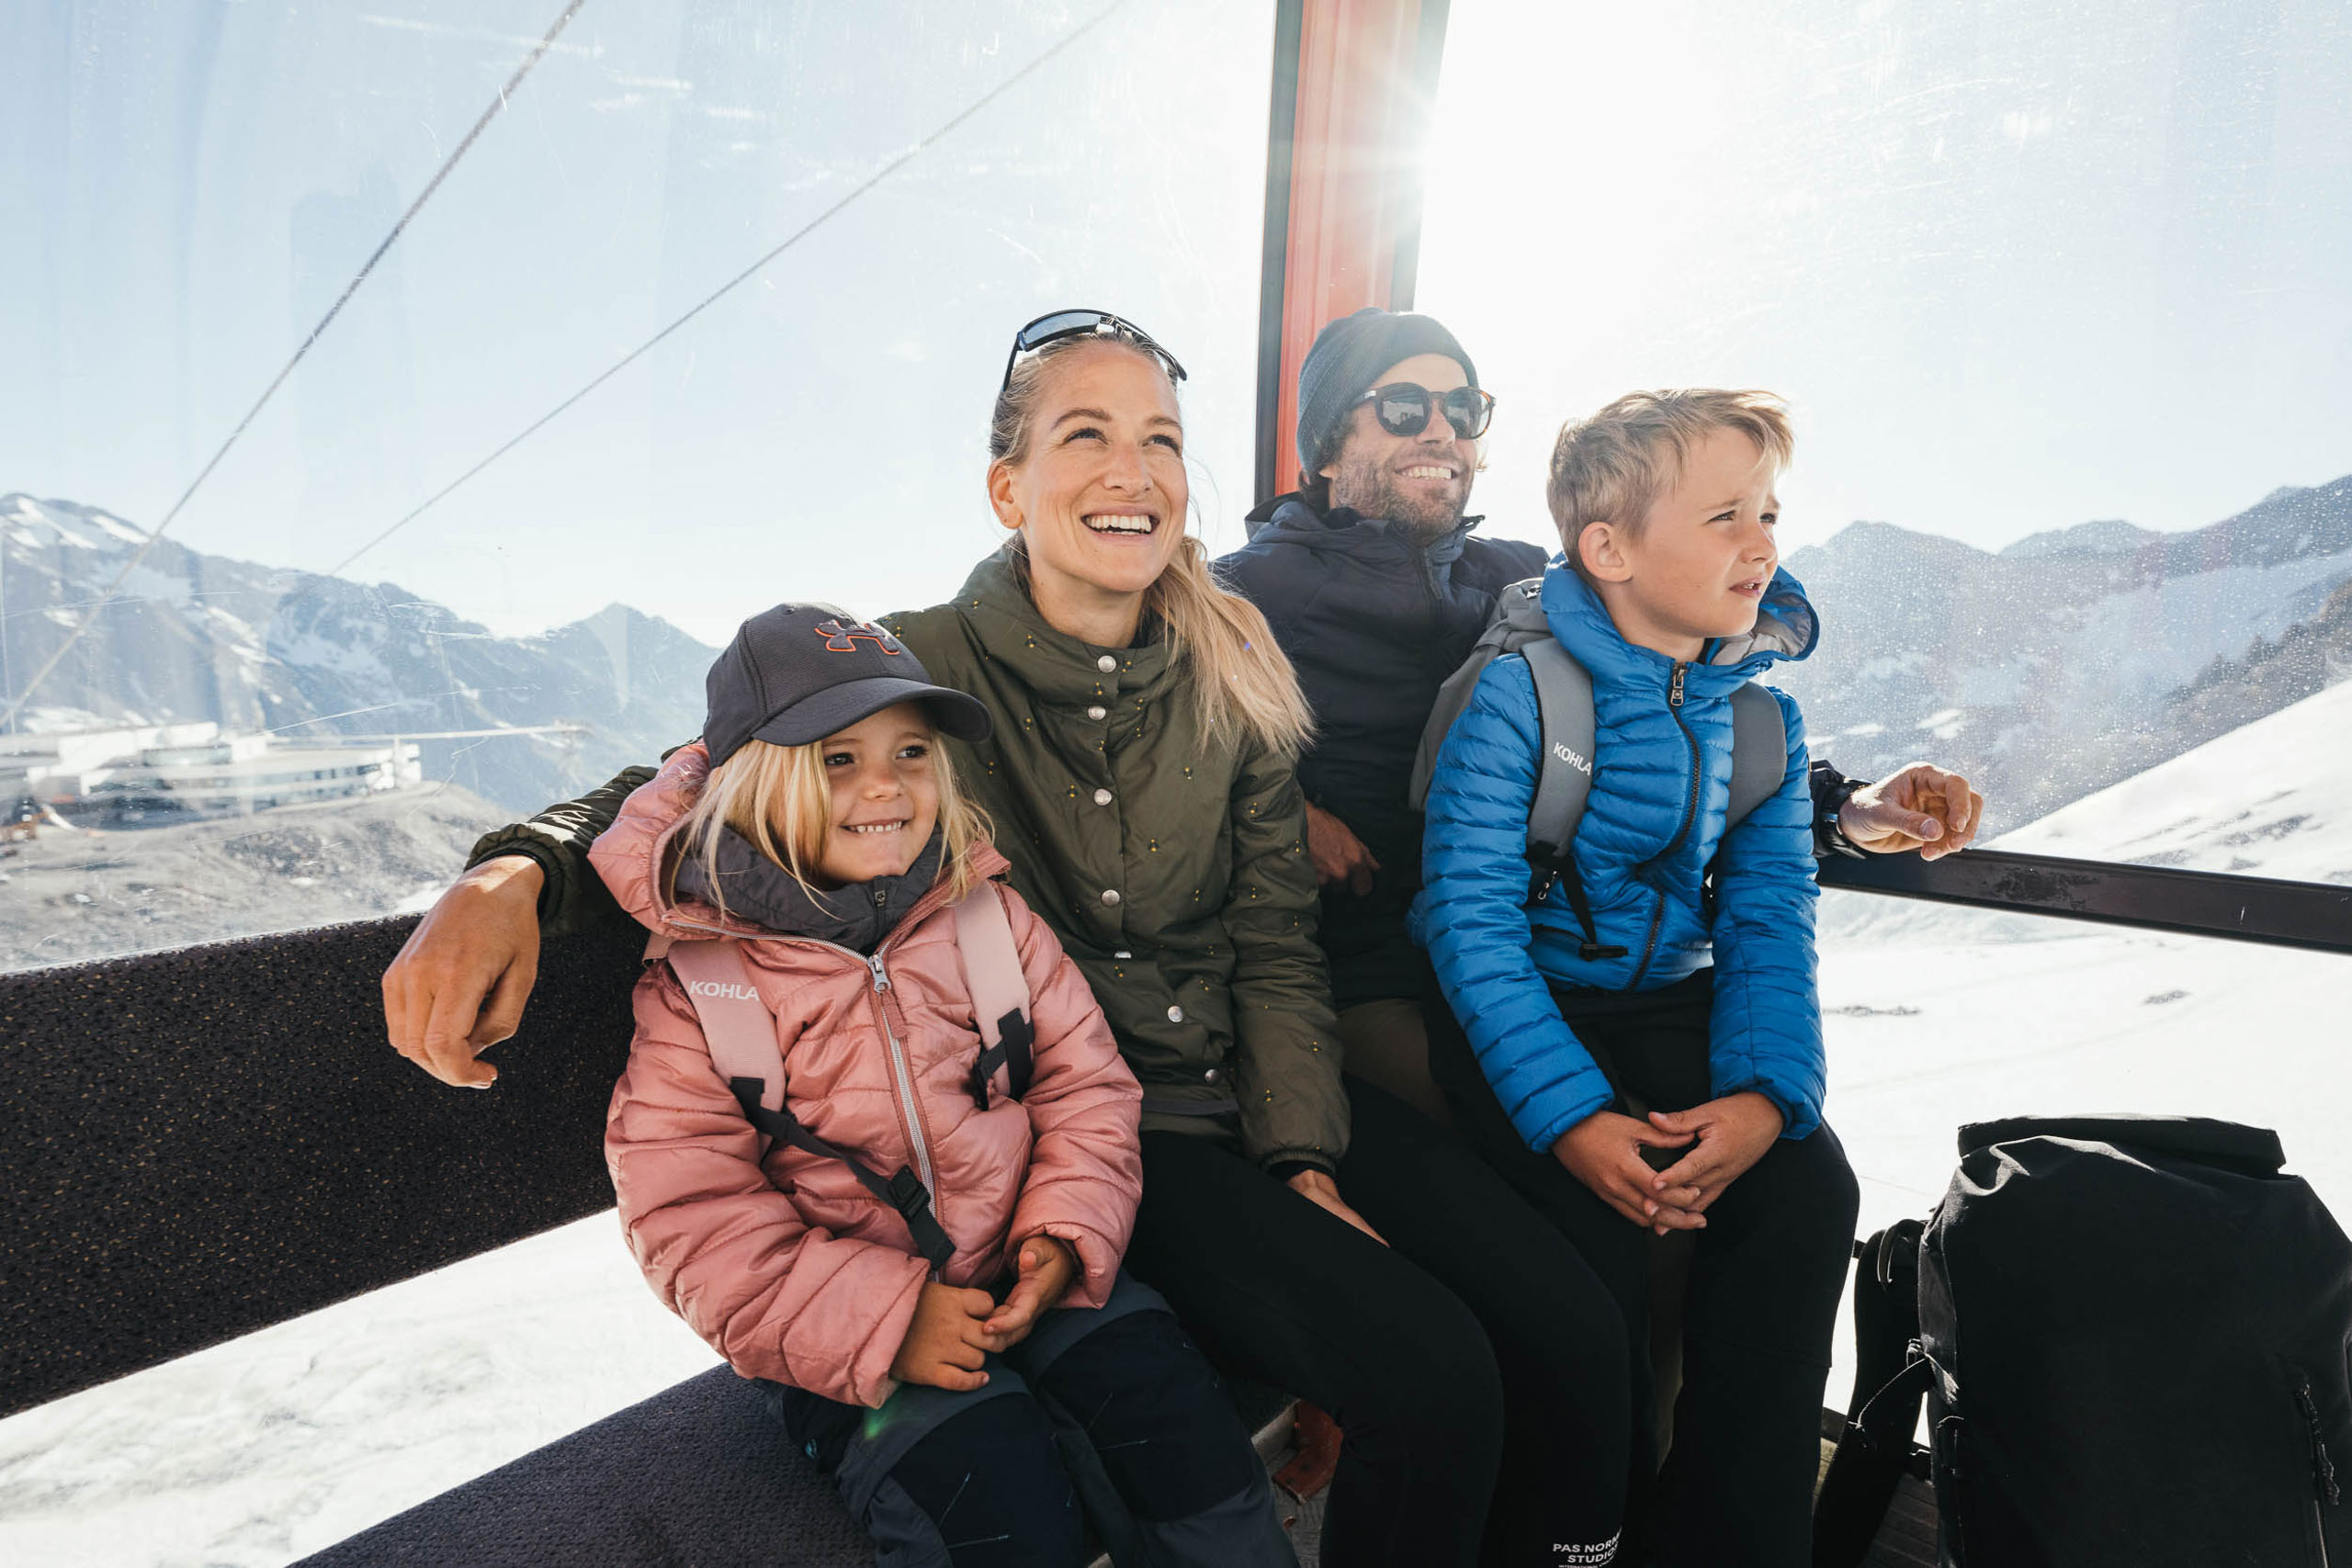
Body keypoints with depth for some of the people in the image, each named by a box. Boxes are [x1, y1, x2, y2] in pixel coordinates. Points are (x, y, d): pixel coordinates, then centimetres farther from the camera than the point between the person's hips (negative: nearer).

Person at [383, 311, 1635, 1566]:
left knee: (1573, 1327, -8)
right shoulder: (921, 667, -7)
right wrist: (511, 873, -27)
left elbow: (1274, 945, 5)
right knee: (1430, 1375, -20)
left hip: (1251, 1091, 5)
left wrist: (1304, 1160, -5)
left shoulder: (1230, 677, 3)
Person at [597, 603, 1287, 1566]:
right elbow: (693, 1221, -11)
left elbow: (1084, 1083, 4)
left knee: (1184, 1423, -13)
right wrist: (884, 1317, -20)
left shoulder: (987, 911, 1)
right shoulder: (694, 984, -8)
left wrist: (1064, 1237, -12)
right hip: (842, 1327, -3)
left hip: (1022, 1273, 3)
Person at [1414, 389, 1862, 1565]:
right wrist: (1570, 1113, -28)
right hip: (1515, 1010, -5)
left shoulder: (1760, 717, 5)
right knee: (1598, 1242, -26)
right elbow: (1471, 919, -18)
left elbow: (1770, 919, 1)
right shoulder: (1514, 689, -14)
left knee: (1810, 1190, -18)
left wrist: (1765, 1091, -18)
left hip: (1673, 1001, 6)